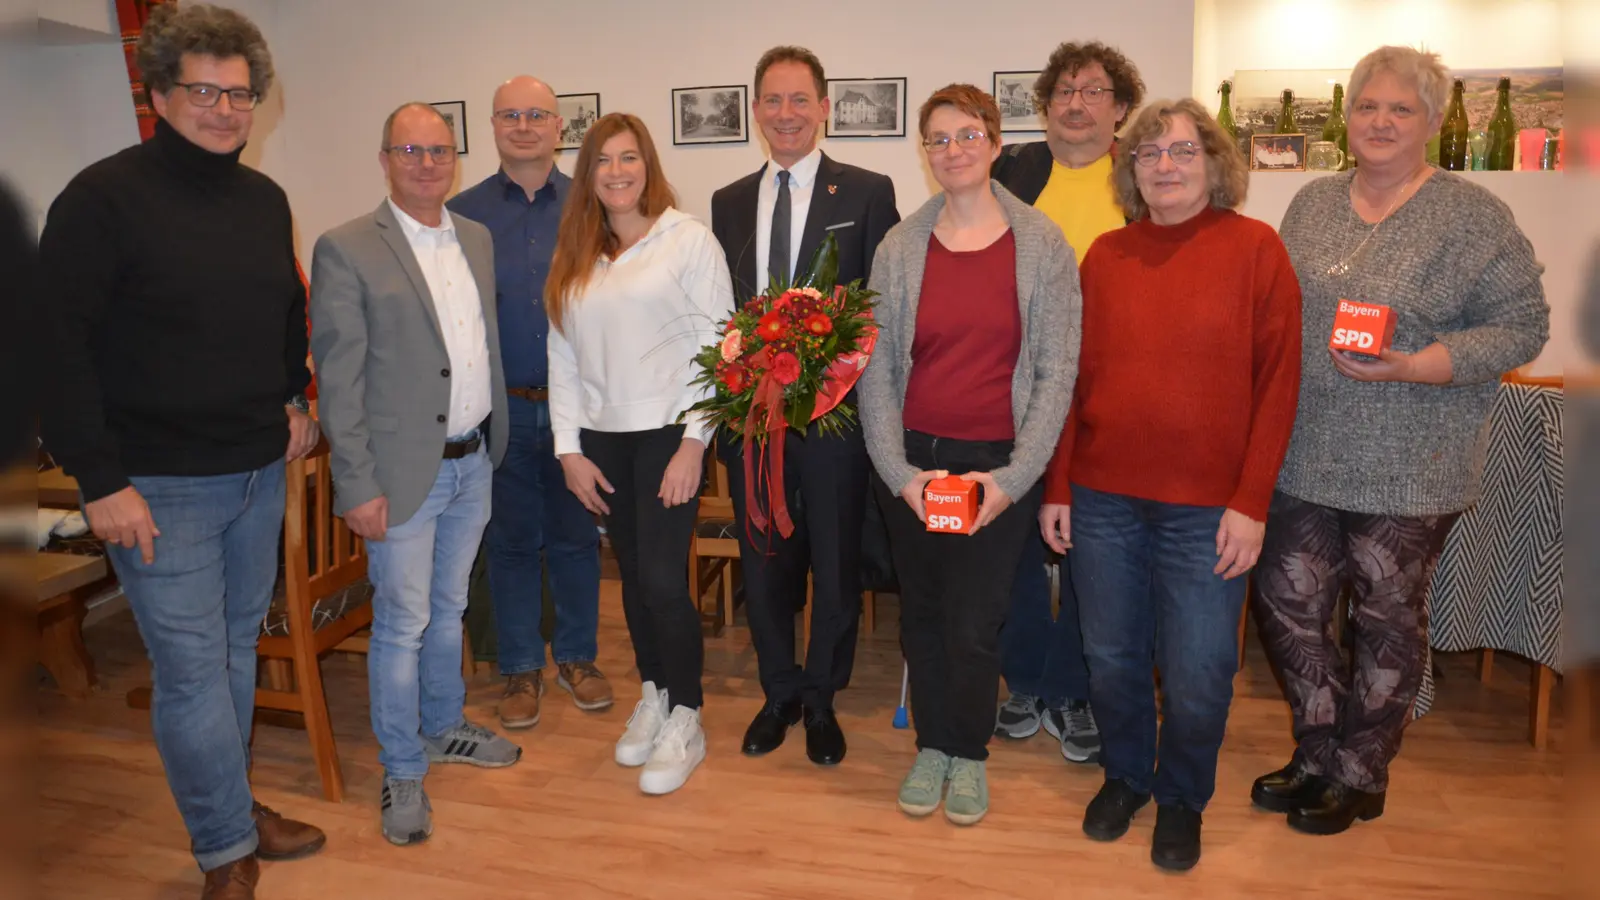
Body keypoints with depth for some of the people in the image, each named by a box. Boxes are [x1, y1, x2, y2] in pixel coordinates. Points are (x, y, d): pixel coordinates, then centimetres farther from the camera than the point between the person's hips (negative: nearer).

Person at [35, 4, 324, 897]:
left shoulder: (266, 199, 9)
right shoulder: (105, 197, -11)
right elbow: (62, 346, -13)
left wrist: (296, 395, 13)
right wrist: (101, 479, -15)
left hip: (259, 471, 6)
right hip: (160, 485, -6)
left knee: (237, 650, 17)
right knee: (192, 670, -1)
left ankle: (230, 808, 35)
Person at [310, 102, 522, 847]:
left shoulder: (477, 239, 8)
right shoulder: (346, 250, -11)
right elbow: (337, 381, -12)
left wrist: (496, 439, 11)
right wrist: (359, 486, -15)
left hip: (473, 462, 6)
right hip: (405, 471, -6)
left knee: (448, 608, 20)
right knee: (402, 623, 6)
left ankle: (443, 728, 39)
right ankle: (401, 772, 23)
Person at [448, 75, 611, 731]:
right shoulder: (462, 214, 3)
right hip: (501, 408, 0)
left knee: (576, 536, 10)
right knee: (511, 540, 10)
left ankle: (576, 656, 28)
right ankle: (520, 668, 25)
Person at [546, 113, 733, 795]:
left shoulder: (689, 240, -4)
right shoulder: (573, 257, 10)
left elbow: (716, 346, -8)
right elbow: (562, 355, 8)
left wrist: (693, 443, -13)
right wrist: (569, 449, 2)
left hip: (667, 432, -4)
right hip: (601, 436, 5)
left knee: (663, 580, -6)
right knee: (633, 578, 12)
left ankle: (685, 724, 11)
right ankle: (652, 696, 30)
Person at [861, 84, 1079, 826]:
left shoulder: (1043, 247, -2)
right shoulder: (899, 248, 2)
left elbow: (1056, 371, -4)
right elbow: (876, 367, 1)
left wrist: (1013, 478, -12)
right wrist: (898, 471, -8)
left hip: (999, 465, -2)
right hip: (911, 462, 2)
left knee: (974, 622, 3)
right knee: (922, 611, 12)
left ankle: (969, 753, 28)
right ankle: (932, 746, 33)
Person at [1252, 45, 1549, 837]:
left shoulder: (1472, 215, -6)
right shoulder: (1312, 204, 9)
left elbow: (1522, 326, -9)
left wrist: (1410, 369, -21)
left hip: (1409, 467, -4)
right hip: (1303, 454, 5)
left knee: (1386, 618, 9)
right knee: (1286, 600, 8)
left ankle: (1360, 778, 27)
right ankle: (1321, 754, 29)